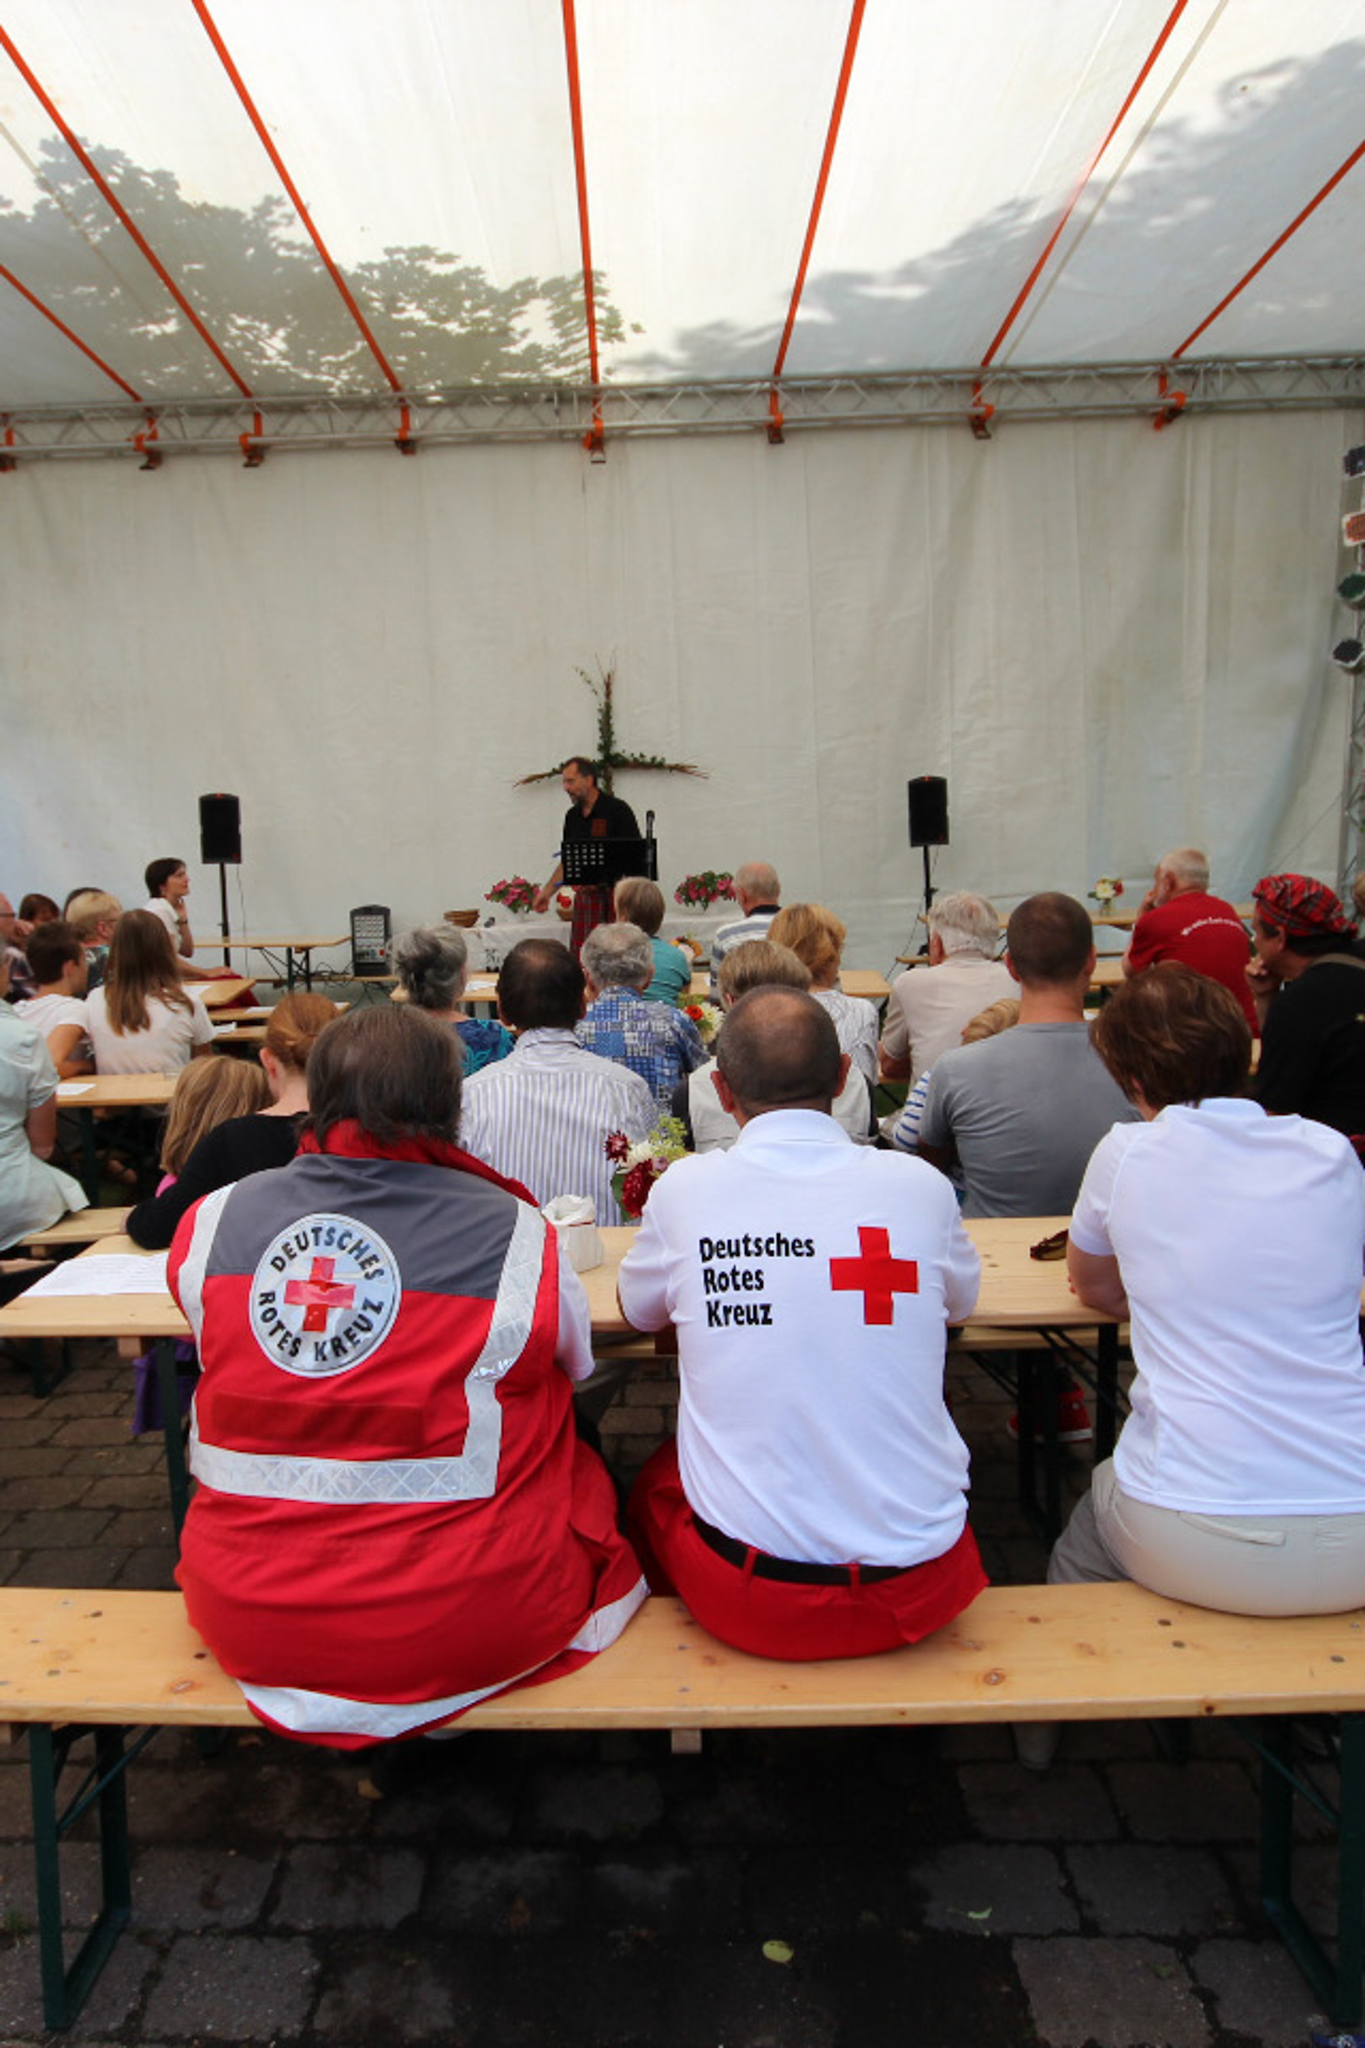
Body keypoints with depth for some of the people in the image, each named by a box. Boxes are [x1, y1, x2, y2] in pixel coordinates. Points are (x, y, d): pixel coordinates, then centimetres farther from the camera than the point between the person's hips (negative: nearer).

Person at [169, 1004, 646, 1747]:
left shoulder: (211, 1221, -6)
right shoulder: (512, 1232, -14)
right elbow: (575, 1364, 2)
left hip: (242, 1624, 4)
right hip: (456, 1631, -4)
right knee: (583, 1475, 22)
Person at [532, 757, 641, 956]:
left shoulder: (617, 809, -7)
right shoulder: (572, 816, 12)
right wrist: (547, 891, 13)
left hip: (616, 893, -5)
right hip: (585, 895, 6)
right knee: (579, 959, 0)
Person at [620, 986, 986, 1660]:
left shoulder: (685, 1189, -9)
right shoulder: (919, 1186, -7)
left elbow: (637, 1309, 12)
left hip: (749, 1603, -1)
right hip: (921, 1592, 2)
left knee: (655, 1481, 30)